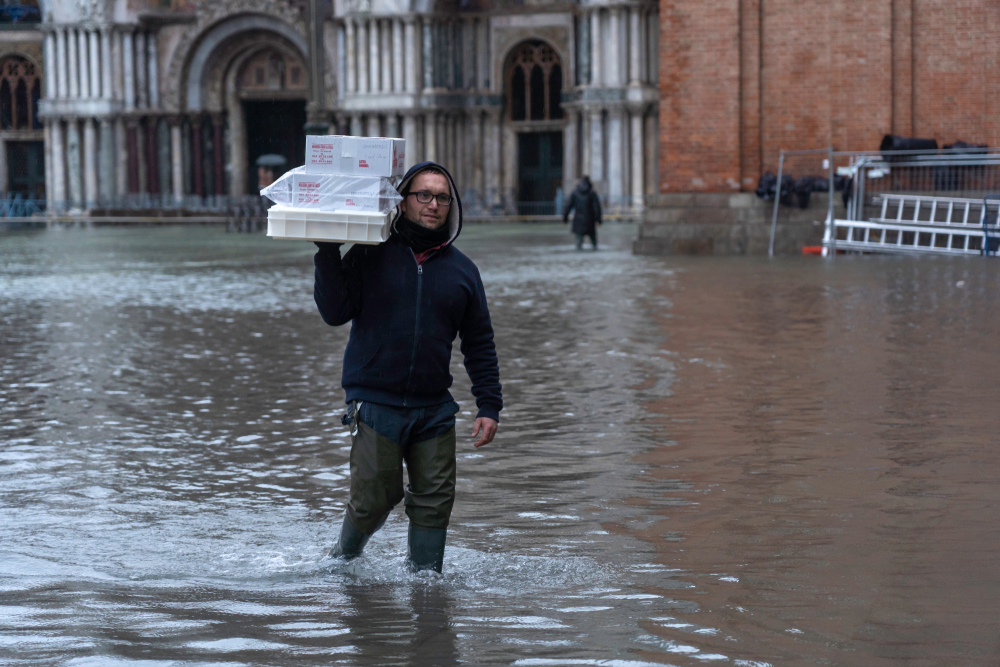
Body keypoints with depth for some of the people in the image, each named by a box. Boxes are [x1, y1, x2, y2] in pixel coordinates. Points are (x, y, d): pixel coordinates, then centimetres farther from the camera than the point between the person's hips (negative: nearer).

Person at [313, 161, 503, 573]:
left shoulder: (462, 270, 10)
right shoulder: (371, 255, 0)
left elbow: (480, 344, 14)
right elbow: (335, 313, -6)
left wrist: (489, 406, 8)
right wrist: (327, 255, -15)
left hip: (434, 408, 3)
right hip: (375, 402, -3)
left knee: (434, 501, 2)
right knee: (374, 499, -4)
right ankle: (343, 560, 23)